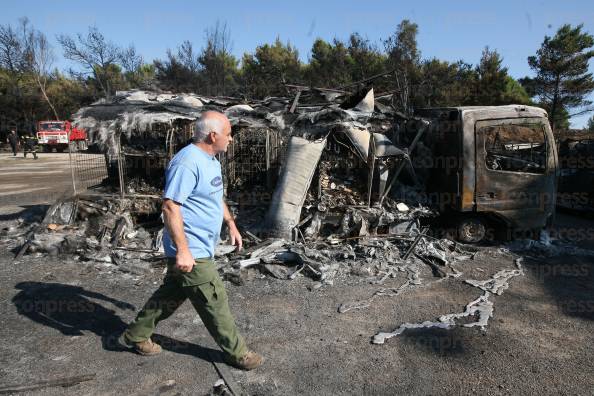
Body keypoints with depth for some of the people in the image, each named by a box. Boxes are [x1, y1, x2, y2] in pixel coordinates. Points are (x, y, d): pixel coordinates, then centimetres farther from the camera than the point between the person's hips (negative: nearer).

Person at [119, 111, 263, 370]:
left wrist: (231, 224, 24)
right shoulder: (188, 162, -23)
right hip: (191, 252, -10)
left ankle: (135, 336, 38)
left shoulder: (210, 160, 11)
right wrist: (182, 250, -27)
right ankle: (236, 353, 20)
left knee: (171, 293, 21)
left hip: (200, 248, 10)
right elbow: (170, 206, -26)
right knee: (214, 302, 3)